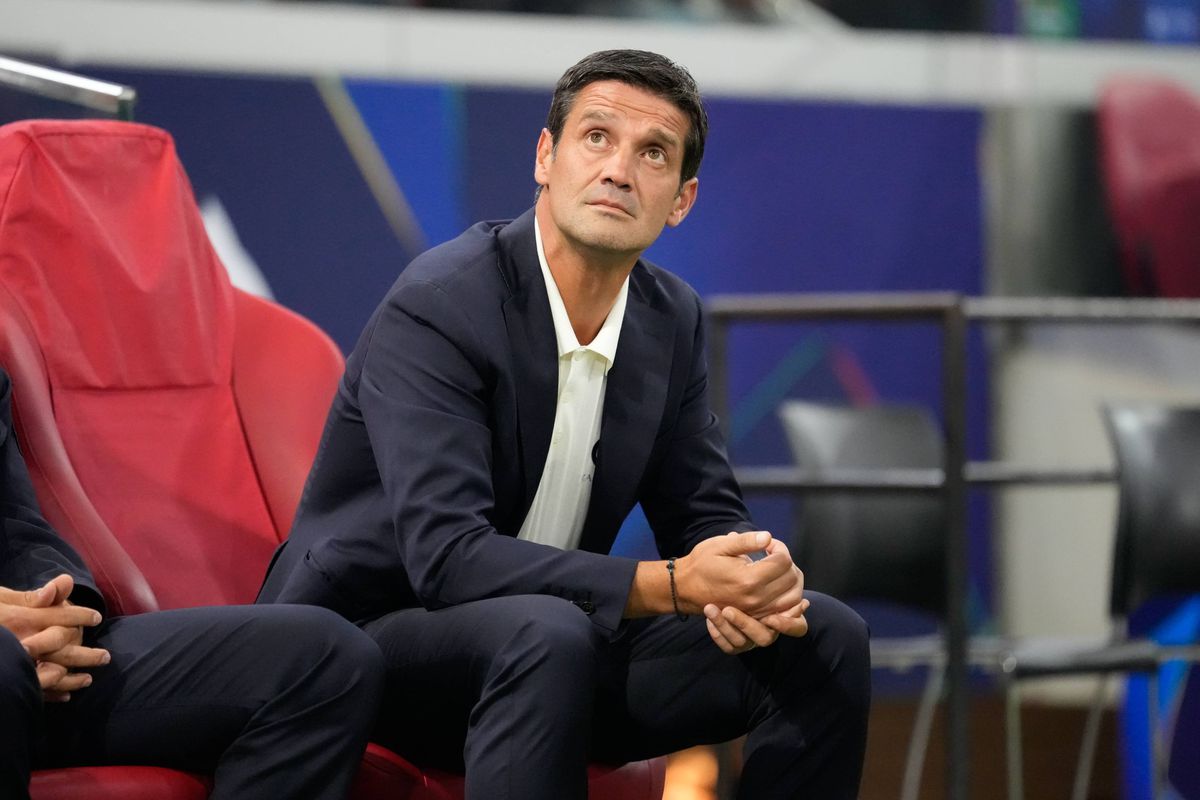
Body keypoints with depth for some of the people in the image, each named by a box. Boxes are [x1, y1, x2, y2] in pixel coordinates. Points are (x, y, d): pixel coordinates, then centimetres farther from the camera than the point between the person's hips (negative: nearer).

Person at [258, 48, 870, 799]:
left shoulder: (672, 318, 1)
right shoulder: (435, 307, -21)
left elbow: (707, 515, 7)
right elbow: (447, 556, -30)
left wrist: (751, 581, -19)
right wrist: (670, 586, -36)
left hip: (550, 647, 7)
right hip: (370, 639, -7)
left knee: (826, 639, -7)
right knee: (544, 635, -38)